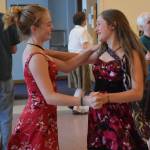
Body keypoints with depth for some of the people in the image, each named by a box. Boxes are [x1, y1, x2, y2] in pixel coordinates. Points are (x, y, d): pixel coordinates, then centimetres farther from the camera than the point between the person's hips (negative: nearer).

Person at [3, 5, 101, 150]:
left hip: (38, 118, 10)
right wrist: (84, 100, -36)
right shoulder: (36, 57, -22)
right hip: (39, 121, -10)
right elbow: (49, 97, -27)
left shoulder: (34, 51, 9)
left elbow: (66, 66, 11)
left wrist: (90, 51, 5)